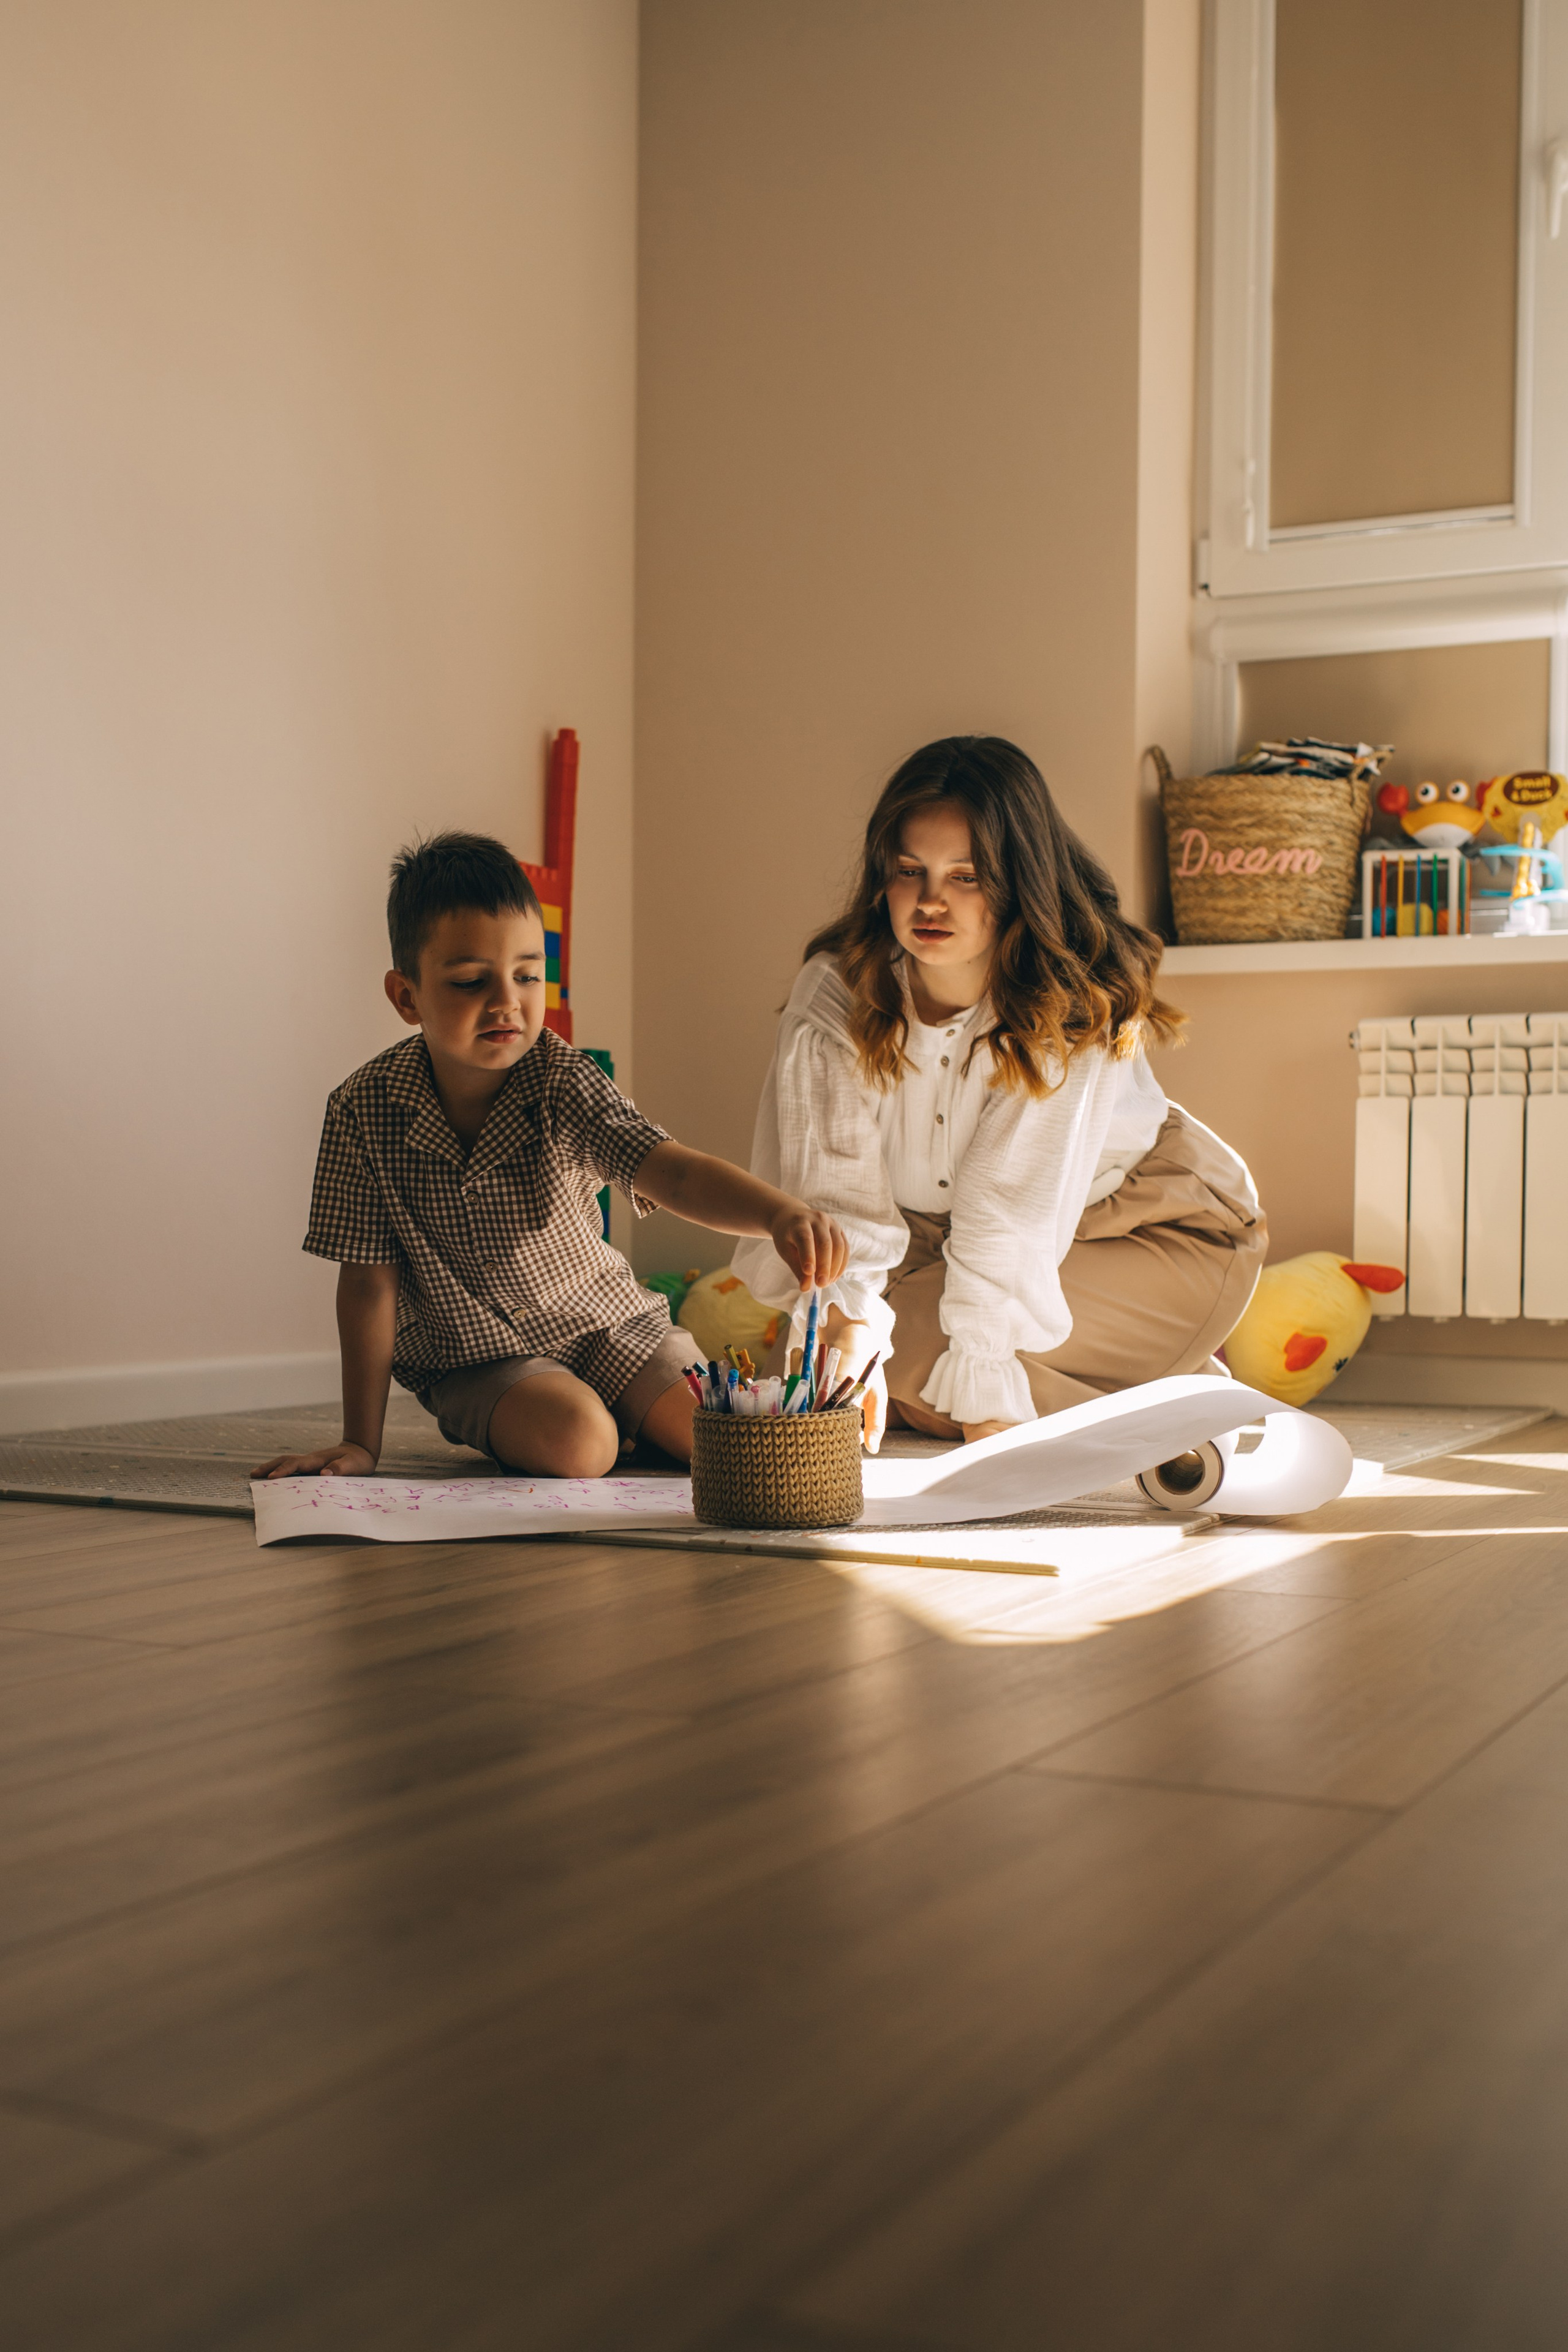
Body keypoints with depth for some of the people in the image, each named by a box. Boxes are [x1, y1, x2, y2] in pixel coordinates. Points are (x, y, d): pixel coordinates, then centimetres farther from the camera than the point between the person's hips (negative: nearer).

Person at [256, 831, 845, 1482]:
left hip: (604, 1321, 2)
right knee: (576, 1438, -29)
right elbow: (370, 1284, -11)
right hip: (474, 1357, -1)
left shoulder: (564, 1083, -19)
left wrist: (779, 1212, -56)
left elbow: (674, 1171, -34)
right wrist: (360, 1443, -11)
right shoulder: (365, 1111, -18)